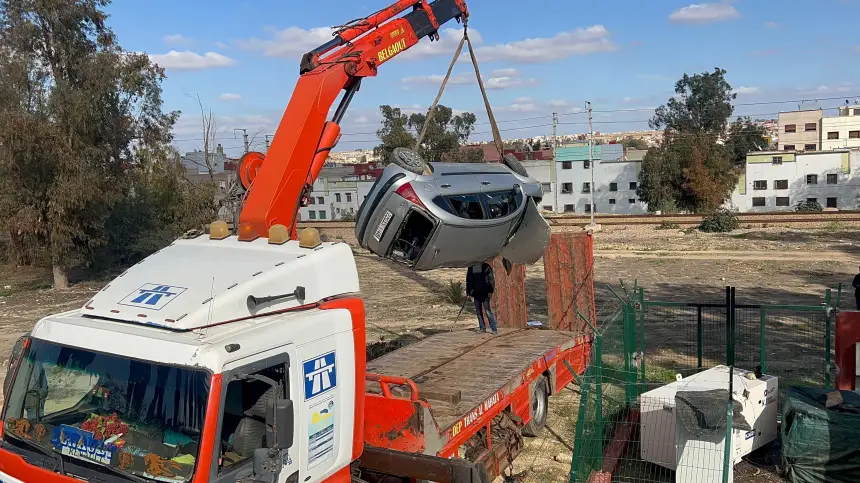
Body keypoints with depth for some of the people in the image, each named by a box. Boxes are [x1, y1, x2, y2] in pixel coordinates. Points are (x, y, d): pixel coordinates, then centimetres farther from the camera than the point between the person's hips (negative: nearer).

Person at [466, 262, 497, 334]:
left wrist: (490, 291, -13)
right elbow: (468, 280, 18)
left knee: (487, 311, -9)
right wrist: (468, 292, 11)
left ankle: (494, 329, -6)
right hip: (476, 293, 5)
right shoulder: (471, 268, 10)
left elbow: (491, 279, -5)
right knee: (478, 311, 7)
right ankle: (482, 328, 16)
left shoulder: (486, 266, -3)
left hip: (485, 293, -5)